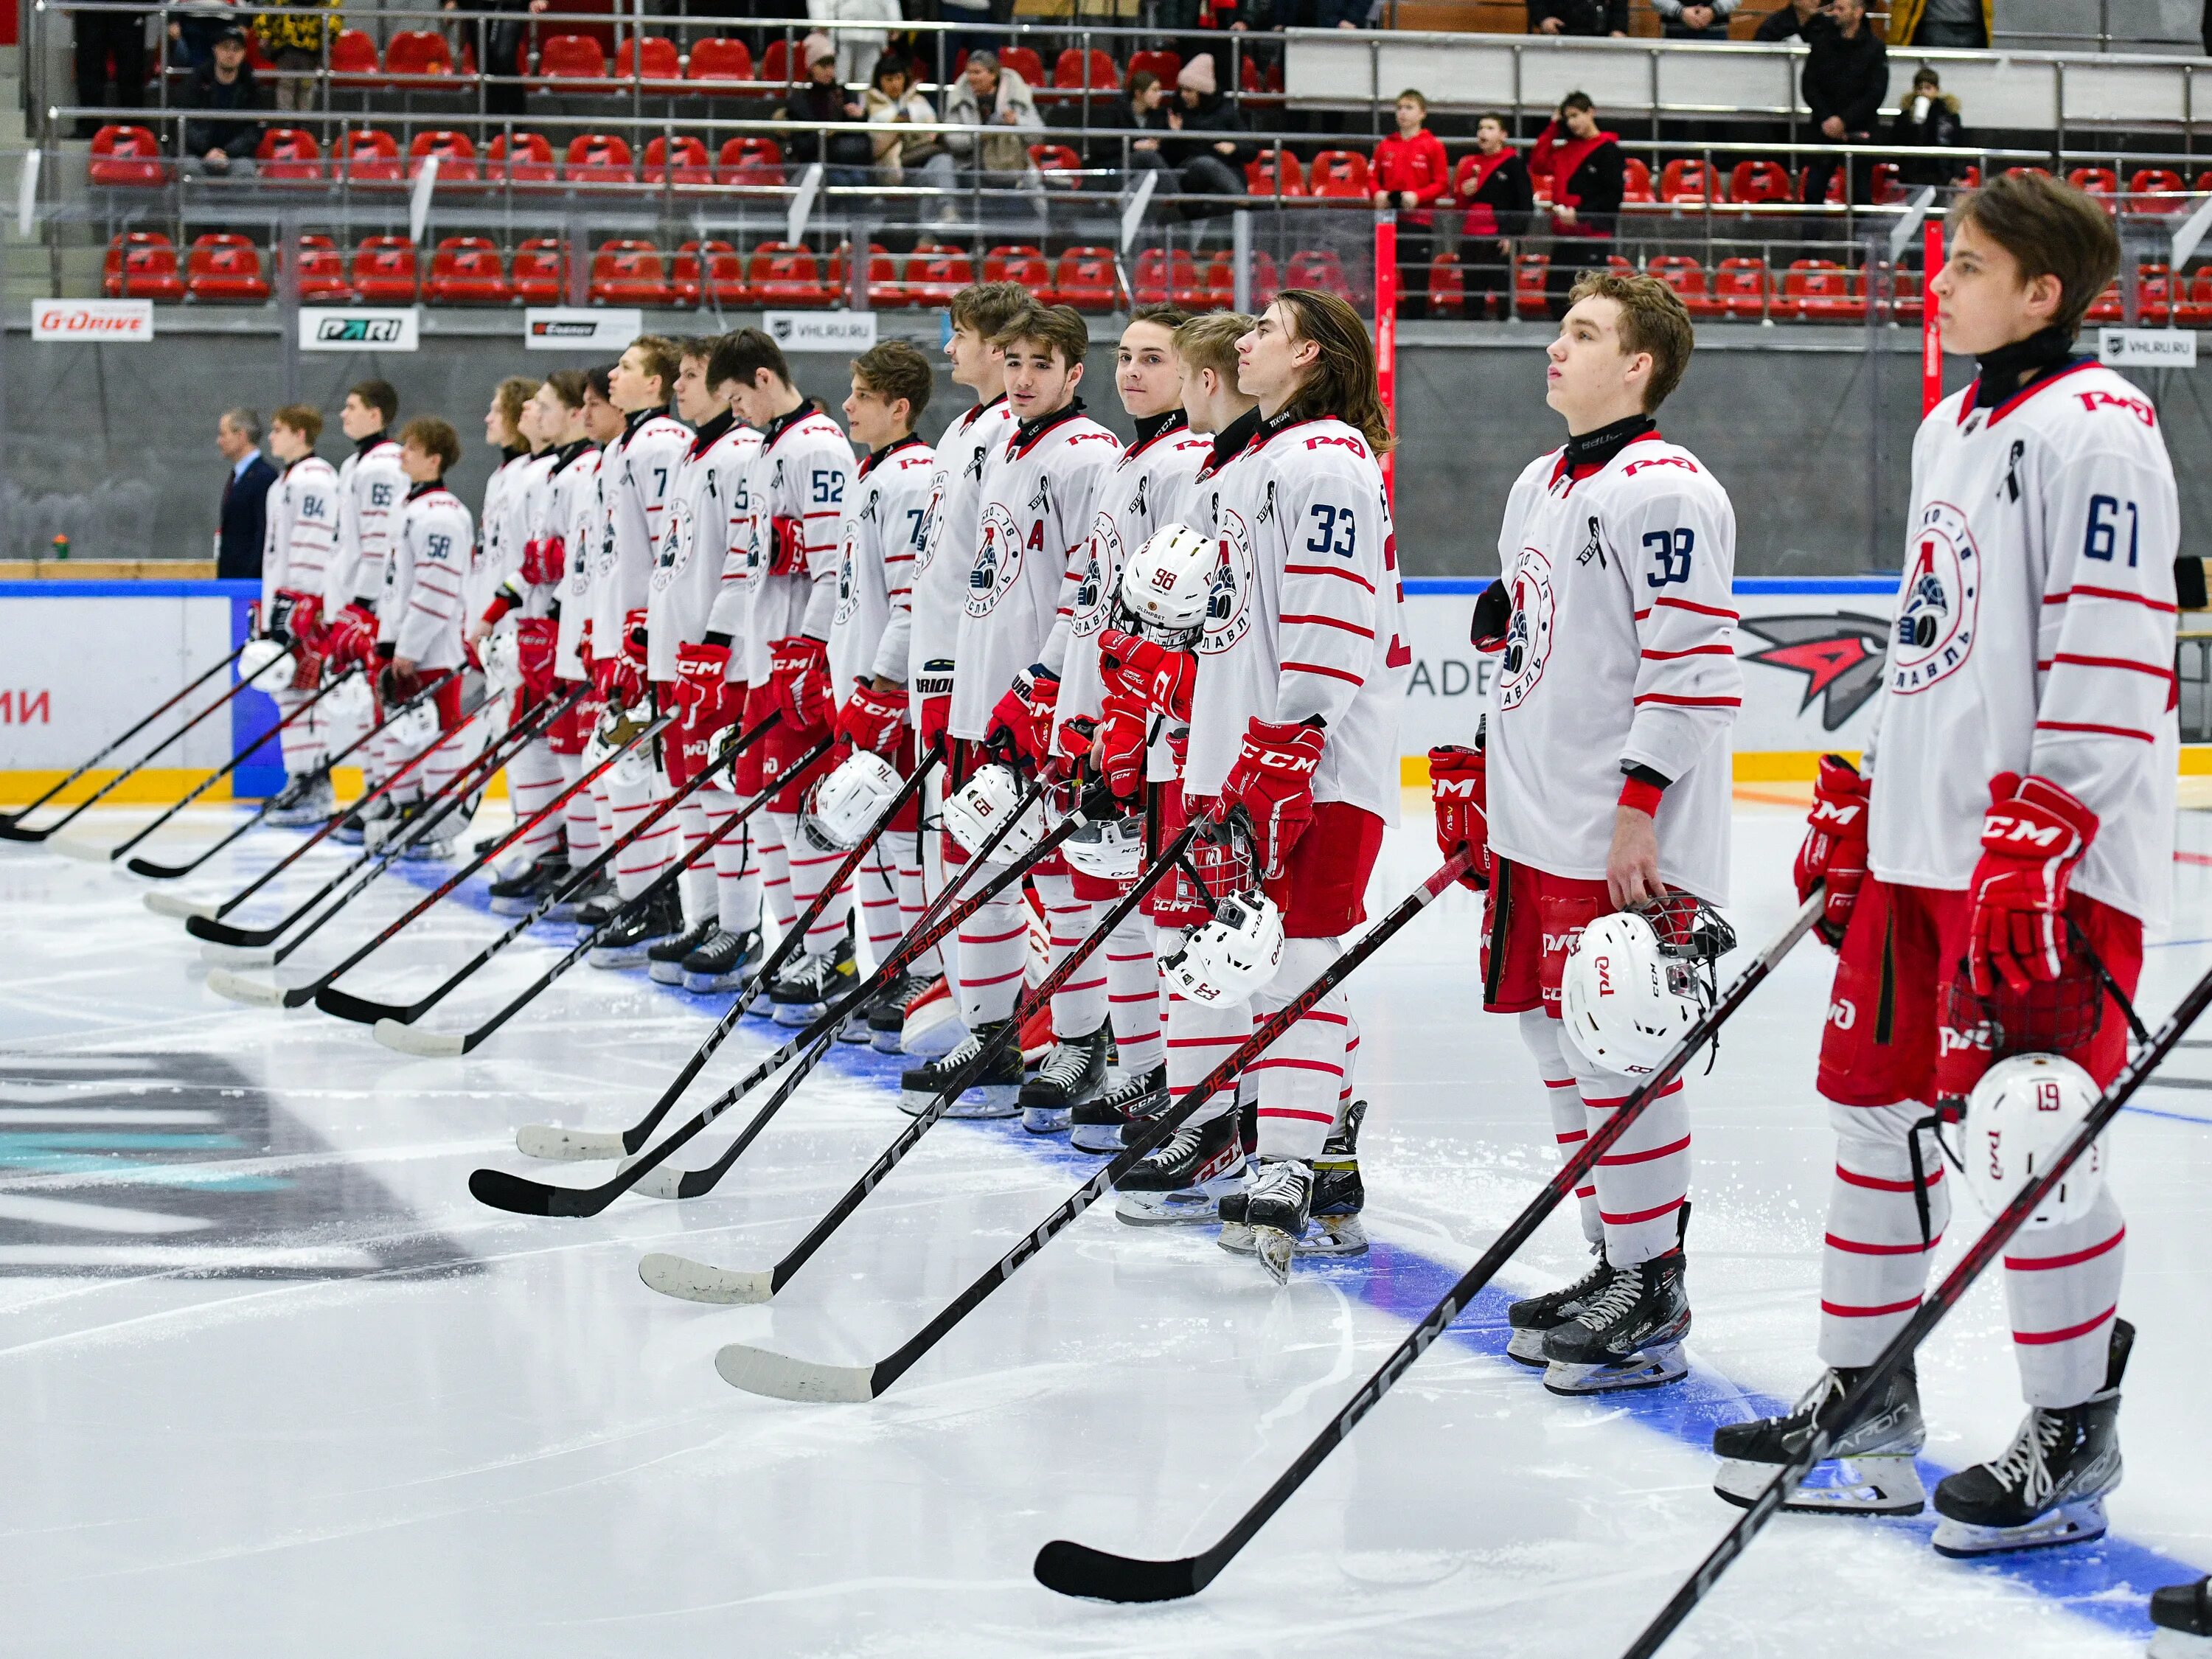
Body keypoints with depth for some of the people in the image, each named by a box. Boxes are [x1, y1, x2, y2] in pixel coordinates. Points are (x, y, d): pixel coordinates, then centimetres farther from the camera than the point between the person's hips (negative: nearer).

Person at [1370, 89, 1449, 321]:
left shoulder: (1433, 145, 0)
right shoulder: (1386, 146, 11)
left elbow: (1442, 184, -2)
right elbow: (1373, 177, 17)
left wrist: (1418, 195, -17)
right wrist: (1378, 192, -5)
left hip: (1418, 220, -4)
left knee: (1416, 277, -3)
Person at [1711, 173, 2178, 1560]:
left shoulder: (2094, 427, -11)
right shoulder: (1952, 430, 18)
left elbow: (2114, 650, -18)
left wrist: (2043, 839, -22)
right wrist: (1857, 800, 23)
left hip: (2045, 855, -9)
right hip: (1923, 841, 9)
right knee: (1877, 1104, 11)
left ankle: (2074, 1441, 7)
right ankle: (1865, 1408, 21)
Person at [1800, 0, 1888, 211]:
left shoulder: (1874, 47, -4)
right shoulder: (1822, 42, 3)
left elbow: (1876, 93, -8)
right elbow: (1808, 85, 2)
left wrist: (1844, 120, -15)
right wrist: (1826, 119, -10)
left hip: (1858, 132, -2)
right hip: (1825, 130, 2)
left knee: (1861, 193, 0)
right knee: (1813, 190, -1)